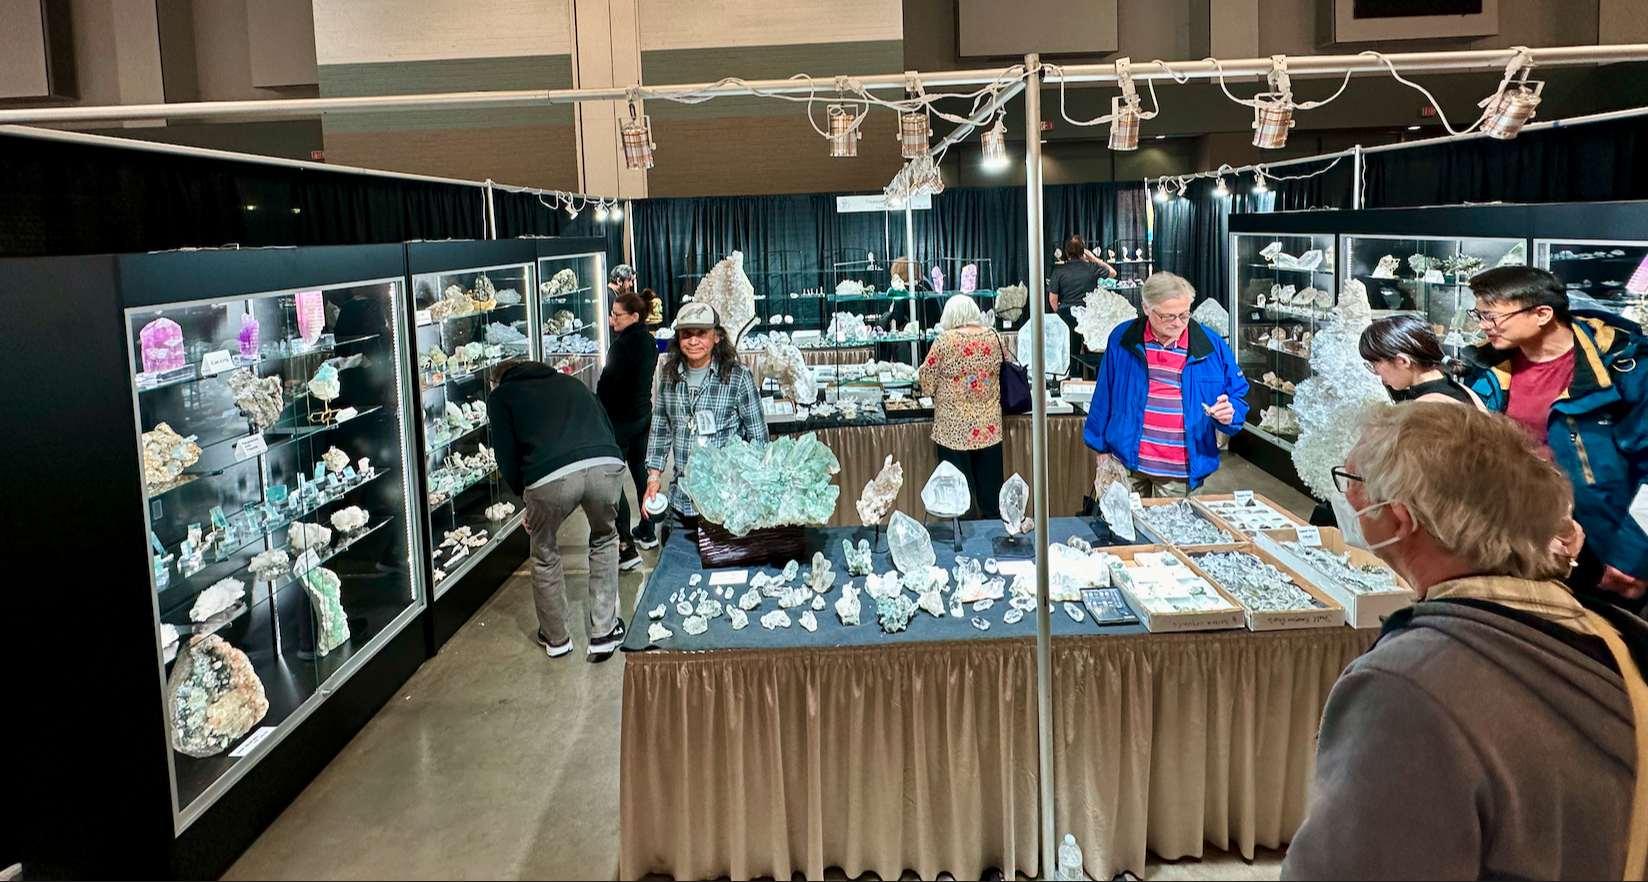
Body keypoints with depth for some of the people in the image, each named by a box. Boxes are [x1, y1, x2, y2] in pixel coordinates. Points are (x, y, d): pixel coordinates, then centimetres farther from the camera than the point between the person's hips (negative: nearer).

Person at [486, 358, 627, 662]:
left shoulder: (500, 395, 24)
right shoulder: (570, 383, 37)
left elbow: (508, 458, 14)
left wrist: (526, 500, 28)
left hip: (551, 477, -3)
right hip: (608, 466, 3)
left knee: (545, 555, 24)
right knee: (604, 542, 30)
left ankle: (556, 638, 39)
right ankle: (603, 633, 30)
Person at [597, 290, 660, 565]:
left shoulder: (622, 344, -21)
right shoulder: (649, 341, 5)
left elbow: (607, 384, -19)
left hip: (621, 419, -9)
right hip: (644, 414, 9)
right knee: (640, 470, 22)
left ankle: (627, 548, -9)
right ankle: (647, 532, 34)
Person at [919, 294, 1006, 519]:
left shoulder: (945, 340, -11)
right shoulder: (993, 338, 1)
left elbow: (927, 377, -4)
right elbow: (1002, 371, 13)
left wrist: (933, 393, 16)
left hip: (955, 428, -4)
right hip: (988, 425, 4)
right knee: (990, 482, 14)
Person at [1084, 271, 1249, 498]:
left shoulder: (1212, 347, -1)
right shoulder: (1122, 339, -1)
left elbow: (1239, 396, 9)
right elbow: (1104, 397, 7)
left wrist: (1229, 413, -14)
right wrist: (1102, 447, 9)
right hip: (1126, 463, 1)